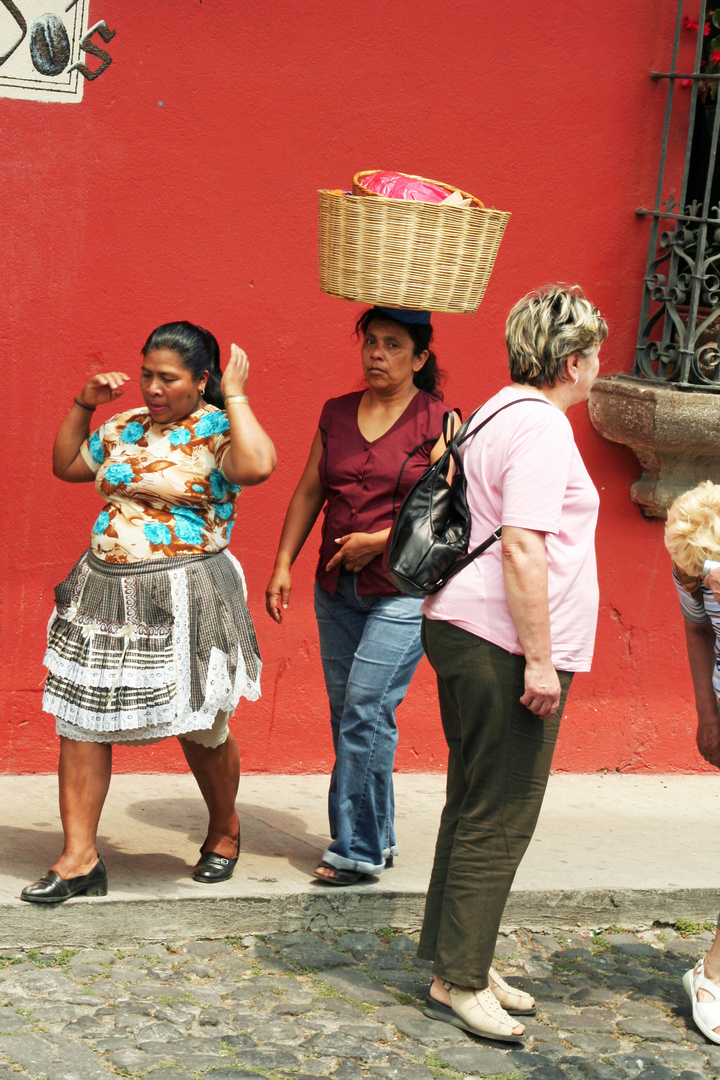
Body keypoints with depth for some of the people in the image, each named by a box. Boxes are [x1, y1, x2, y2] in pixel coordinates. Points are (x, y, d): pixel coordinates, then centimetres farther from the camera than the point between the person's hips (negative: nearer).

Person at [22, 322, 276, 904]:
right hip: (104, 591, 6)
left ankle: (224, 828, 35)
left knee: (200, 728, 8)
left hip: (184, 599, -6)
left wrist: (236, 397, -19)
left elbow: (259, 465, -31)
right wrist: (83, 405, 12)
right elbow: (66, 465, 24)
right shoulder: (125, 428, 11)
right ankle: (80, 858, 9)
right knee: (80, 720, 2)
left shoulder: (218, 433, -8)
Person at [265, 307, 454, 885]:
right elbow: (308, 494, 15)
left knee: (367, 709, -13)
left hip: (404, 588, -6)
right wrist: (283, 565, 8)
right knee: (346, 713, 7)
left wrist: (379, 541, -14)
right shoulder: (337, 414, 12)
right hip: (337, 588, 6)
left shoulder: (438, 422, -5)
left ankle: (357, 849, -6)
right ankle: (377, 839, 17)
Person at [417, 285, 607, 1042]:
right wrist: (539, 660, -21)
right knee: (499, 818, -4)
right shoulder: (542, 427, -15)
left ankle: (459, 961, 24)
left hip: (466, 635, 11)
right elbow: (523, 549, -23)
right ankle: (458, 981, 2)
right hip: (504, 645, -11)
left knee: (475, 806, 16)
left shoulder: (497, 413, 16)